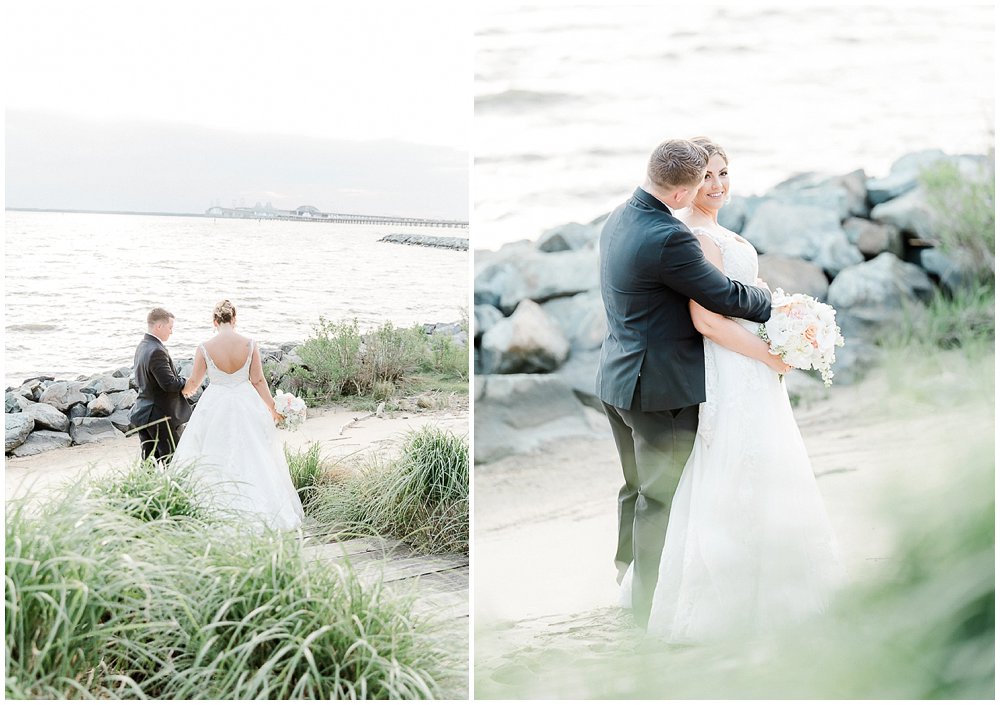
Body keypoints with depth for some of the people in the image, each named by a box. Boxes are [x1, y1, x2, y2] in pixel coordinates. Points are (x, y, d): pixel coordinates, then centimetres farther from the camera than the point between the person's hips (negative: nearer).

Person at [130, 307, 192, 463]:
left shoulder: (142, 346, 10)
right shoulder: (157, 351, -21)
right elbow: (169, 384, -25)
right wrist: (187, 382, -6)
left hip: (143, 414, 9)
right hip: (162, 416, -9)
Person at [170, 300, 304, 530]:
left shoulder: (205, 348, -11)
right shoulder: (249, 345, -8)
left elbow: (193, 383, 0)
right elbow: (258, 381, -3)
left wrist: (187, 390, 24)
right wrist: (272, 408, 10)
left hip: (215, 408, -1)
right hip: (246, 406, 1)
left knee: (213, 462, 9)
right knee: (251, 460, 11)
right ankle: (259, 510, 16)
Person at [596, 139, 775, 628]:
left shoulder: (619, 217, 5)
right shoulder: (668, 238, -25)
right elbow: (725, 298, -18)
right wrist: (776, 303, 0)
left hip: (619, 378, 9)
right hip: (661, 386, -9)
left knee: (635, 489, 22)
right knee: (660, 499, 4)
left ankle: (624, 581, 36)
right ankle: (651, 611, 15)